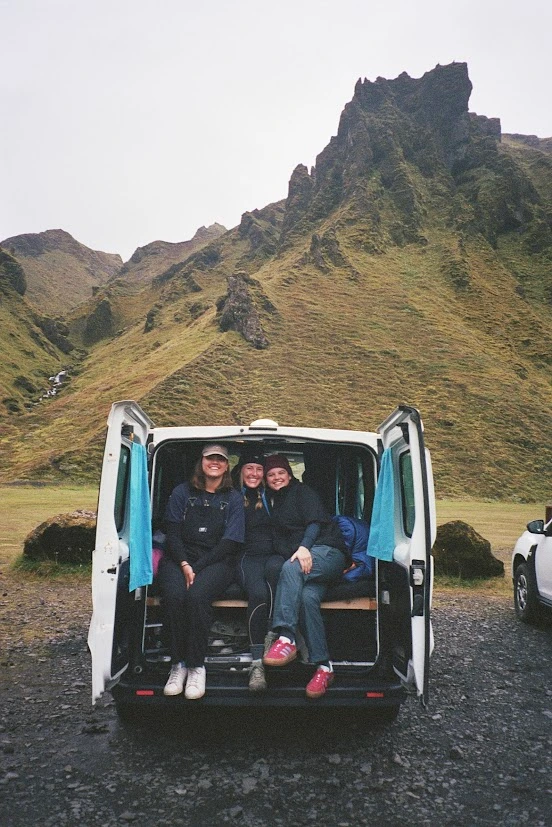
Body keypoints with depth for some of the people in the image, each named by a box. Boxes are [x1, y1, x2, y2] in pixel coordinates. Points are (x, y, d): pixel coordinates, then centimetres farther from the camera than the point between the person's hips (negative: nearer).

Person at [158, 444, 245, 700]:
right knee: (174, 595, -30)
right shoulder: (182, 493, 12)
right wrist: (184, 565, -14)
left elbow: (229, 542, 0)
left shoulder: (233, 499, 9)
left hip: (217, 561, -1)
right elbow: (173, 533, 4)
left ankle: (196, 666, -21)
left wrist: (196, 568, -11)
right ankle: (178, 664, -17)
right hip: (179, 559, 1)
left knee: (197, 595, -32)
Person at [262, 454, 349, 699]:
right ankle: (323, 667, -28)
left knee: (291, 568, -36)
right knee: (307, 597, -29)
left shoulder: (302, 491, 9)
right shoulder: (271, 502, 28)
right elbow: (278, 541, 25)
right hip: (305, 565, 5)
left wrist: (304, 547, -23)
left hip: (327, 552, -4)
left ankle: (286, 639, -44)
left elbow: (315, 522, -7)